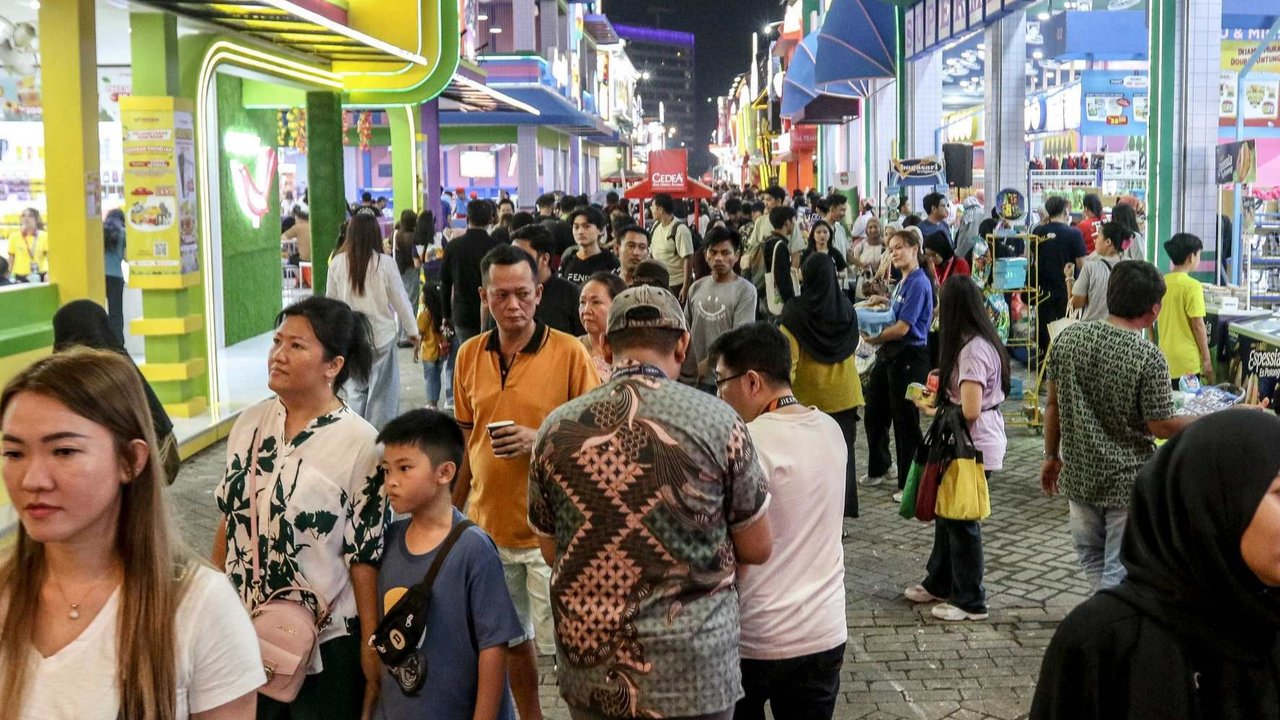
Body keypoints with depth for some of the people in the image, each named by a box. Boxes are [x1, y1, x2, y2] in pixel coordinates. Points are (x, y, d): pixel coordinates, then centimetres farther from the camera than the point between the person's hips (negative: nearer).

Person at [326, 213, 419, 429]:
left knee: (356, 389, 15)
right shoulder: (385, 263, -12)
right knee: (383, 391, 6)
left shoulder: (337, 263, -5)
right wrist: (412, 330, 8)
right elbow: (400, 300, -5)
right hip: (381, 336, -3)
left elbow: (331, 299, 6)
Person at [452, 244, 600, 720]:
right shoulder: (470, 355, 3)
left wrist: (539, 440, -21)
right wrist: (452, 512, 14)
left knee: (563, 643, 0)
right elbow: (465, 439, 13)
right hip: (488, 523, 4)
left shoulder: (568, 352, -10)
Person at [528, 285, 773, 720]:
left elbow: (551, 551, 8)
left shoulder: (556, 429, -5)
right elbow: (757, 550, -2)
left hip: (589, 672, 3)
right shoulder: (717, 422, -12)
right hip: (692, 676, -2)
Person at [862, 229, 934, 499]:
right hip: (890, 355, 10)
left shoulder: (918, 284, -17)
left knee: (905, 420, 0)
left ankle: (910, 484, 12)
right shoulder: (903, 282, 11)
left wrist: (873, 339, -8)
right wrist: (886, 302, 12)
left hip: (909, 357, -10)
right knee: (875, 412, 19)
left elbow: (902, 328, -21)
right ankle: (880, 468, 38)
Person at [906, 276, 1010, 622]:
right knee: (948, 512, 20)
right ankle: (939, 584, 34)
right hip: (972, 442, 10)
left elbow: (969, 411, -25)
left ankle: (970, 602, 14)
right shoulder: (983, 342, 8)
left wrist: (931, 411, -10)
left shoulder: (972, 350, -23)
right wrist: (939, 399, 9)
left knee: (962, 519, 2)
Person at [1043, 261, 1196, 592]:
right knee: (1120, 571, 6)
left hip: (1079, 475, 5)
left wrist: (1052, 456, 14)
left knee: (1091, 556, 22)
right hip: (1129, 481, -4)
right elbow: (1162, 427, -14)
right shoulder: (1149, 358, -19)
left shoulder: (1069, 337, -5)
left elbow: (1053, 405, 2)